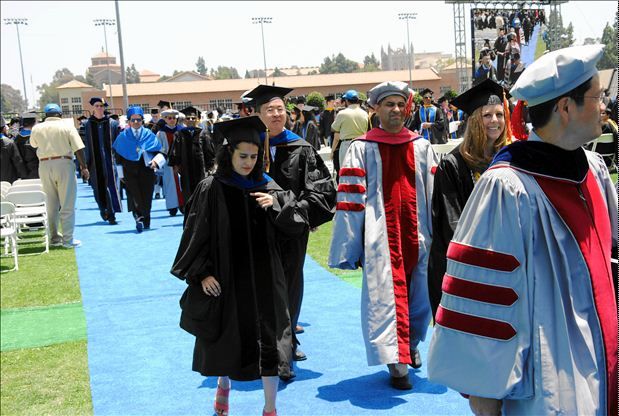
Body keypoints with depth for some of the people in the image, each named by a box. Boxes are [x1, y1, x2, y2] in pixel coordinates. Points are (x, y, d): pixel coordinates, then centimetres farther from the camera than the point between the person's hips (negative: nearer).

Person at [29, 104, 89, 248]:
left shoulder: (36, 129, 5)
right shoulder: (67, 127, -4)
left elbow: (33, 145, 22)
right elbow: (78, 149, -10)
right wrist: (84, 167, -5)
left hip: (44, 165, 4)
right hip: (64, 164, -4)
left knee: (51, 204, 14)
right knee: (67, 205, 1)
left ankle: (54, 237, 21)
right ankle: (67, 239, -1)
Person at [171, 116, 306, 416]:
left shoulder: (268, 187, 1)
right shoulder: (211, 189, -7)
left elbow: (296, 225, 0)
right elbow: (196, 234, -4)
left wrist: (275, 205, -16)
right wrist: (202, 273, -11)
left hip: (263, 279, 2)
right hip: (224, 278, -1)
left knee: (268, 341, 4)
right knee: (226, 338, 15)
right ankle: (223, 384, 45)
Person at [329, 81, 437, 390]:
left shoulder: (422, 147, 9)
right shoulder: (362, 149, 0)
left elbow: (434, 194, 10)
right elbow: (350, 197, -3)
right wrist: (347, 248, -6)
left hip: (416, 234, 4)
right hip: (381, 235, -3)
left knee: (417, 292, 13)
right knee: (386, 295, -5)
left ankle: (410, 344, 37)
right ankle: (396, 360, 2)